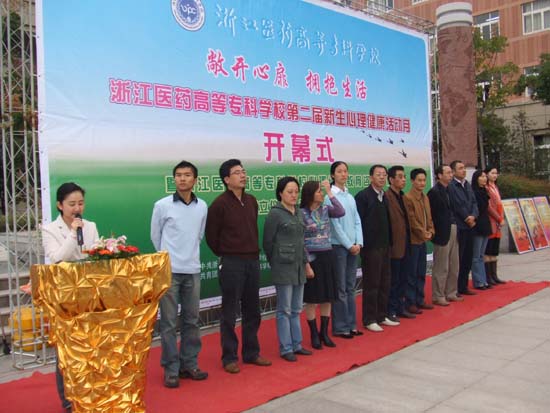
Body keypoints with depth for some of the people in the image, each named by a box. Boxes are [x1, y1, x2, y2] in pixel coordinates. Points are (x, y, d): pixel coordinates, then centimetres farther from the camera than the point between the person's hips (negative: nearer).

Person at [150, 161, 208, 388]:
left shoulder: (202, 206, 4)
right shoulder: (162, 205, -5)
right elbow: (155, 236, 6)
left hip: (193, 270, 4)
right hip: (169, 271, -3)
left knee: (191, 320, 10)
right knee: (169, 322, 1)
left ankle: (189, 364, 23)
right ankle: (171, 369, 11)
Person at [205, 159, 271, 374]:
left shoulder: (251, 201, 9)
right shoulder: (220, 204, -10)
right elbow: (211, 236, -5)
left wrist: (253, 252, 12)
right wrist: (225, 254, 4)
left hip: (253, 261, 6)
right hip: (231, 264, -6)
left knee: (252, 311, 14)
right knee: (230, 313, 3)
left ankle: (251, 353, 27)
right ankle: (229, 357, 15)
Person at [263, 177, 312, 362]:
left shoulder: (299, 213, 11)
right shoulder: (275, 214, -10)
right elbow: (268, 242, -5)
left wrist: (306, 263, 14)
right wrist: (275, 263, 3)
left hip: (299, 267, 7)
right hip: (284, 268, -6)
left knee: (296, 309, 13)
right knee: (284, 310, 1)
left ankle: (296, 344, 23)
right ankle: (286, 348, 11)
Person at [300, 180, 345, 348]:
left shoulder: (325, 209, 5)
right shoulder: (302, 214, -9)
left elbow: (341, 212, -13)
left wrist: (330, 192, -9)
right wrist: (307, 263, -13)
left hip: (327, 257, 5)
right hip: (312, 258, -5)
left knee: (327, 298, 10)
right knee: (312, 300, 2)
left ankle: (324, 333, 23)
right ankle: (314, 335, 16)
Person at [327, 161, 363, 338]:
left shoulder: (350, 196, 10)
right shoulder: (330, 196, -9)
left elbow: (357, 221, 8)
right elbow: (335, 224, -12)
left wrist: (358, 243, -3)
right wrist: (349, 245, -10)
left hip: (353, 247, 6)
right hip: (338, 246, -6)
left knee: (351, 287, 11)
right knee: (340, 289, 0)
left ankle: (351, 324, 20)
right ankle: (340, 327, 9)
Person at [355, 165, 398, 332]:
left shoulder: (385, 197, 13)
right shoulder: (363, 196, -9)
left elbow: (387, 221, 15)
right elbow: (359, 222, -13)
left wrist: (389, 241, 9)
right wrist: (363, 244, -15)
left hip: (385, 246, 7)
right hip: (371, 247, -7)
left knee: (385, 282, 12)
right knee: (371, 284, 0)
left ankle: (381, 316, 24)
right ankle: (369, 320, 10)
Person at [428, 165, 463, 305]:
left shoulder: (449, 190, 12)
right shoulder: (434, 192, -11)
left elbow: (451, 210, 13)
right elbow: (432, 214, -12)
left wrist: (456, 228, 5)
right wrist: (436, 232, -11)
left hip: (453, 230, 8)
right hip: (443, 232, -8)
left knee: (454, 266, 14)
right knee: (441, 267, 0)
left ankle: (451, 293, 26)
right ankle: (438, 296, 10)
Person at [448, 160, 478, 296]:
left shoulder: (467, 185, 14)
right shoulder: (451, 186, -12)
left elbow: (474, 202, 10)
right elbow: (458, 206, -14)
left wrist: (473, 216, -7)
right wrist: (468, 219, -6)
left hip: (469, 226, 8)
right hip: (458, 227, -8)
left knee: (468, 258, 12)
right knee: (458, 259, -3)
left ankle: (464, 286, 23)